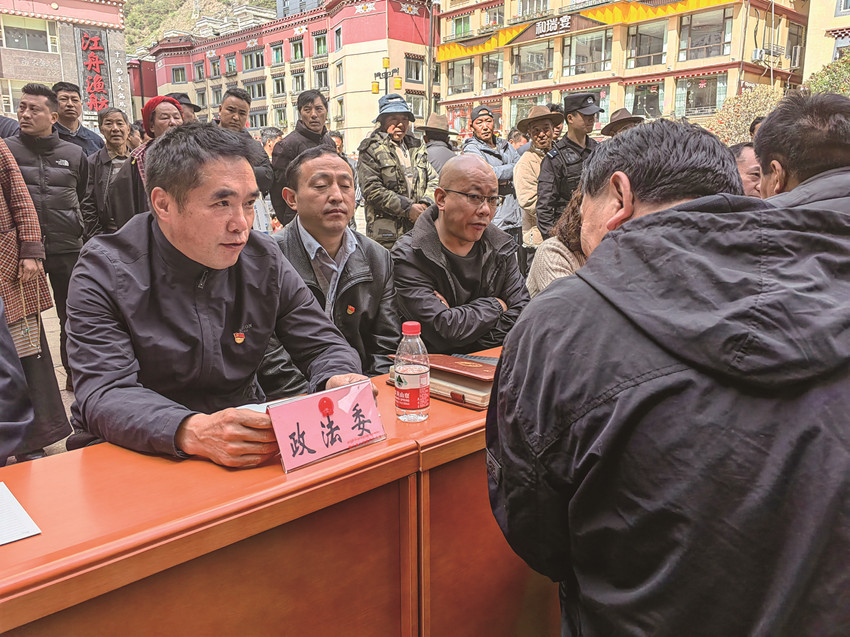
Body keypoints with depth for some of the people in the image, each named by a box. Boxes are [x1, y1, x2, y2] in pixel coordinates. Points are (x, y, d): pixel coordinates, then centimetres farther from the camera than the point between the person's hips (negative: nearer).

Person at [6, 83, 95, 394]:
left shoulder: (74, 154, 6)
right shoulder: (7, 150, 1)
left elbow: (86, 200, 14)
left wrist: (91, 234, 7)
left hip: (67, 249, 1)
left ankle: (75, 373, 25)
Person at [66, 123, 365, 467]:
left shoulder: (264, 260, 2)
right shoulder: (105, 272, -9)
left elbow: (322, 344, 7)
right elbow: (105, 394, -19)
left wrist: (338, 381, -18)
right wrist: (192, 432, -39)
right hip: (135, 452, -2)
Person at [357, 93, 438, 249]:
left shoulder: (417, 148, 19)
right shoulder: (371, 150, 0)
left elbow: (433, 179, 16)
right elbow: (372, 190, -10)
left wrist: (425, 204, -6)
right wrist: (408, 208, -13)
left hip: (419, 231, 5)